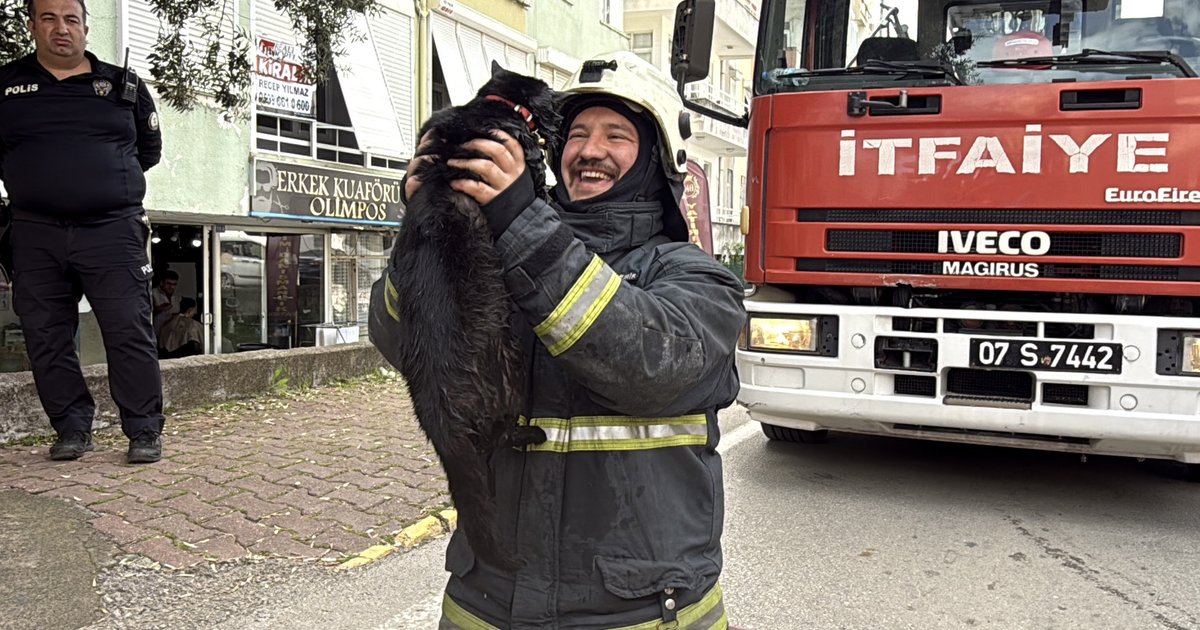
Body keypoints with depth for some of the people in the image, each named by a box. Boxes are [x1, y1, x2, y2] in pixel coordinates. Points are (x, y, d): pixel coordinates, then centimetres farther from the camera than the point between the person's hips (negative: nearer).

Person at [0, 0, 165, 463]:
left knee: (130, 334, -7)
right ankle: (72, 430, 15)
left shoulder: (124, 86, 9)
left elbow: (149, 148, 20)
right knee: (46, 340, 4)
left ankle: (144, 432, 0)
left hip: (112, 230, -2)